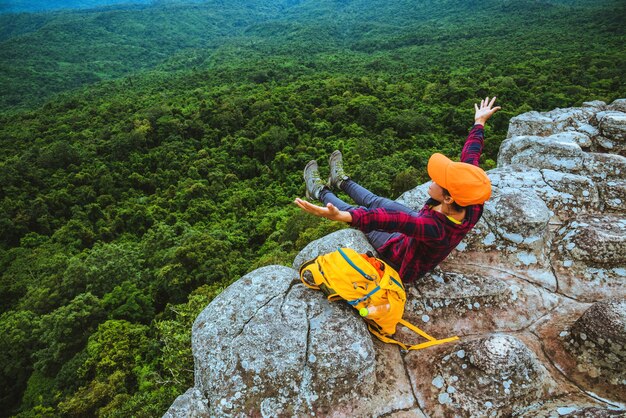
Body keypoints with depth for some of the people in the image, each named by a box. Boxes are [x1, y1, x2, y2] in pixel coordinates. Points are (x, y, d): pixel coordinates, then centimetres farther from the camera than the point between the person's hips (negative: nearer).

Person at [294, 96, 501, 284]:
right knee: (377, 202, 17)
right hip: (423, 245, 6)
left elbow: (393, 219, -62)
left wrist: (341, 215, -73)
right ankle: (341, 181, 42)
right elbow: (469, 158, -14)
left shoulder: (436, 229, -47)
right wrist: (479, 123, 2)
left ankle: (320, 192, 32)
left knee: (359, 215, 6)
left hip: (407, 263, -5)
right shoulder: (472, 208, -27)